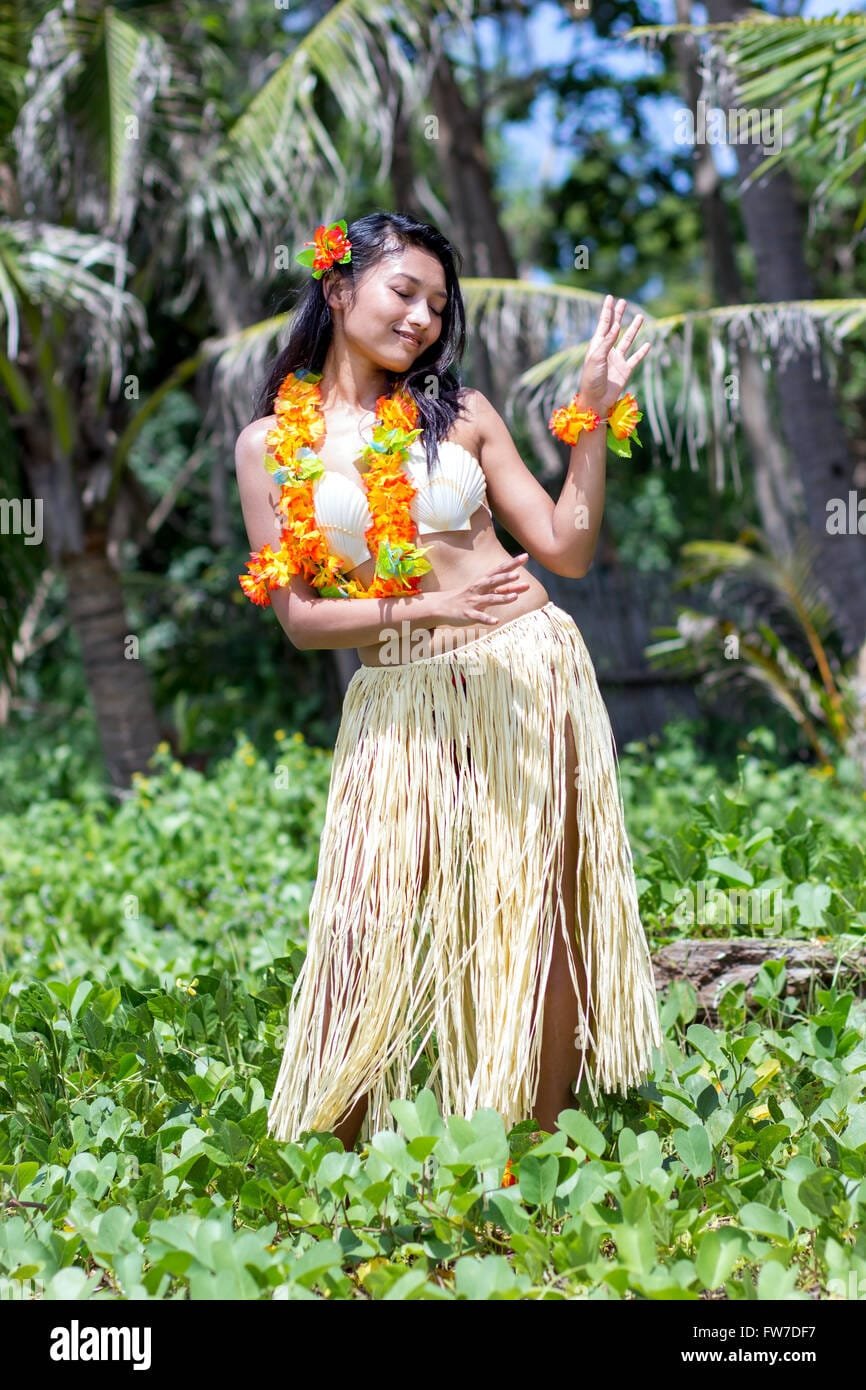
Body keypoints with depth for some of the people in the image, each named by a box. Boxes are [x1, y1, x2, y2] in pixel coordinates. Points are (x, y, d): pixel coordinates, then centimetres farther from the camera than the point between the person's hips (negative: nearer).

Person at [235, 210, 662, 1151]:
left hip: (529, 676, 1)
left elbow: (568, 551, 4)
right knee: (373, 930, -6)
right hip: (400, 705, -1)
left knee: (538, 916, 3)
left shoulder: (457, 412, 7)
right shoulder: (269, 444, 3)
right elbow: (298, 616, -3)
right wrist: (427, 608, -16)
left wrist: (593, 417, -4)